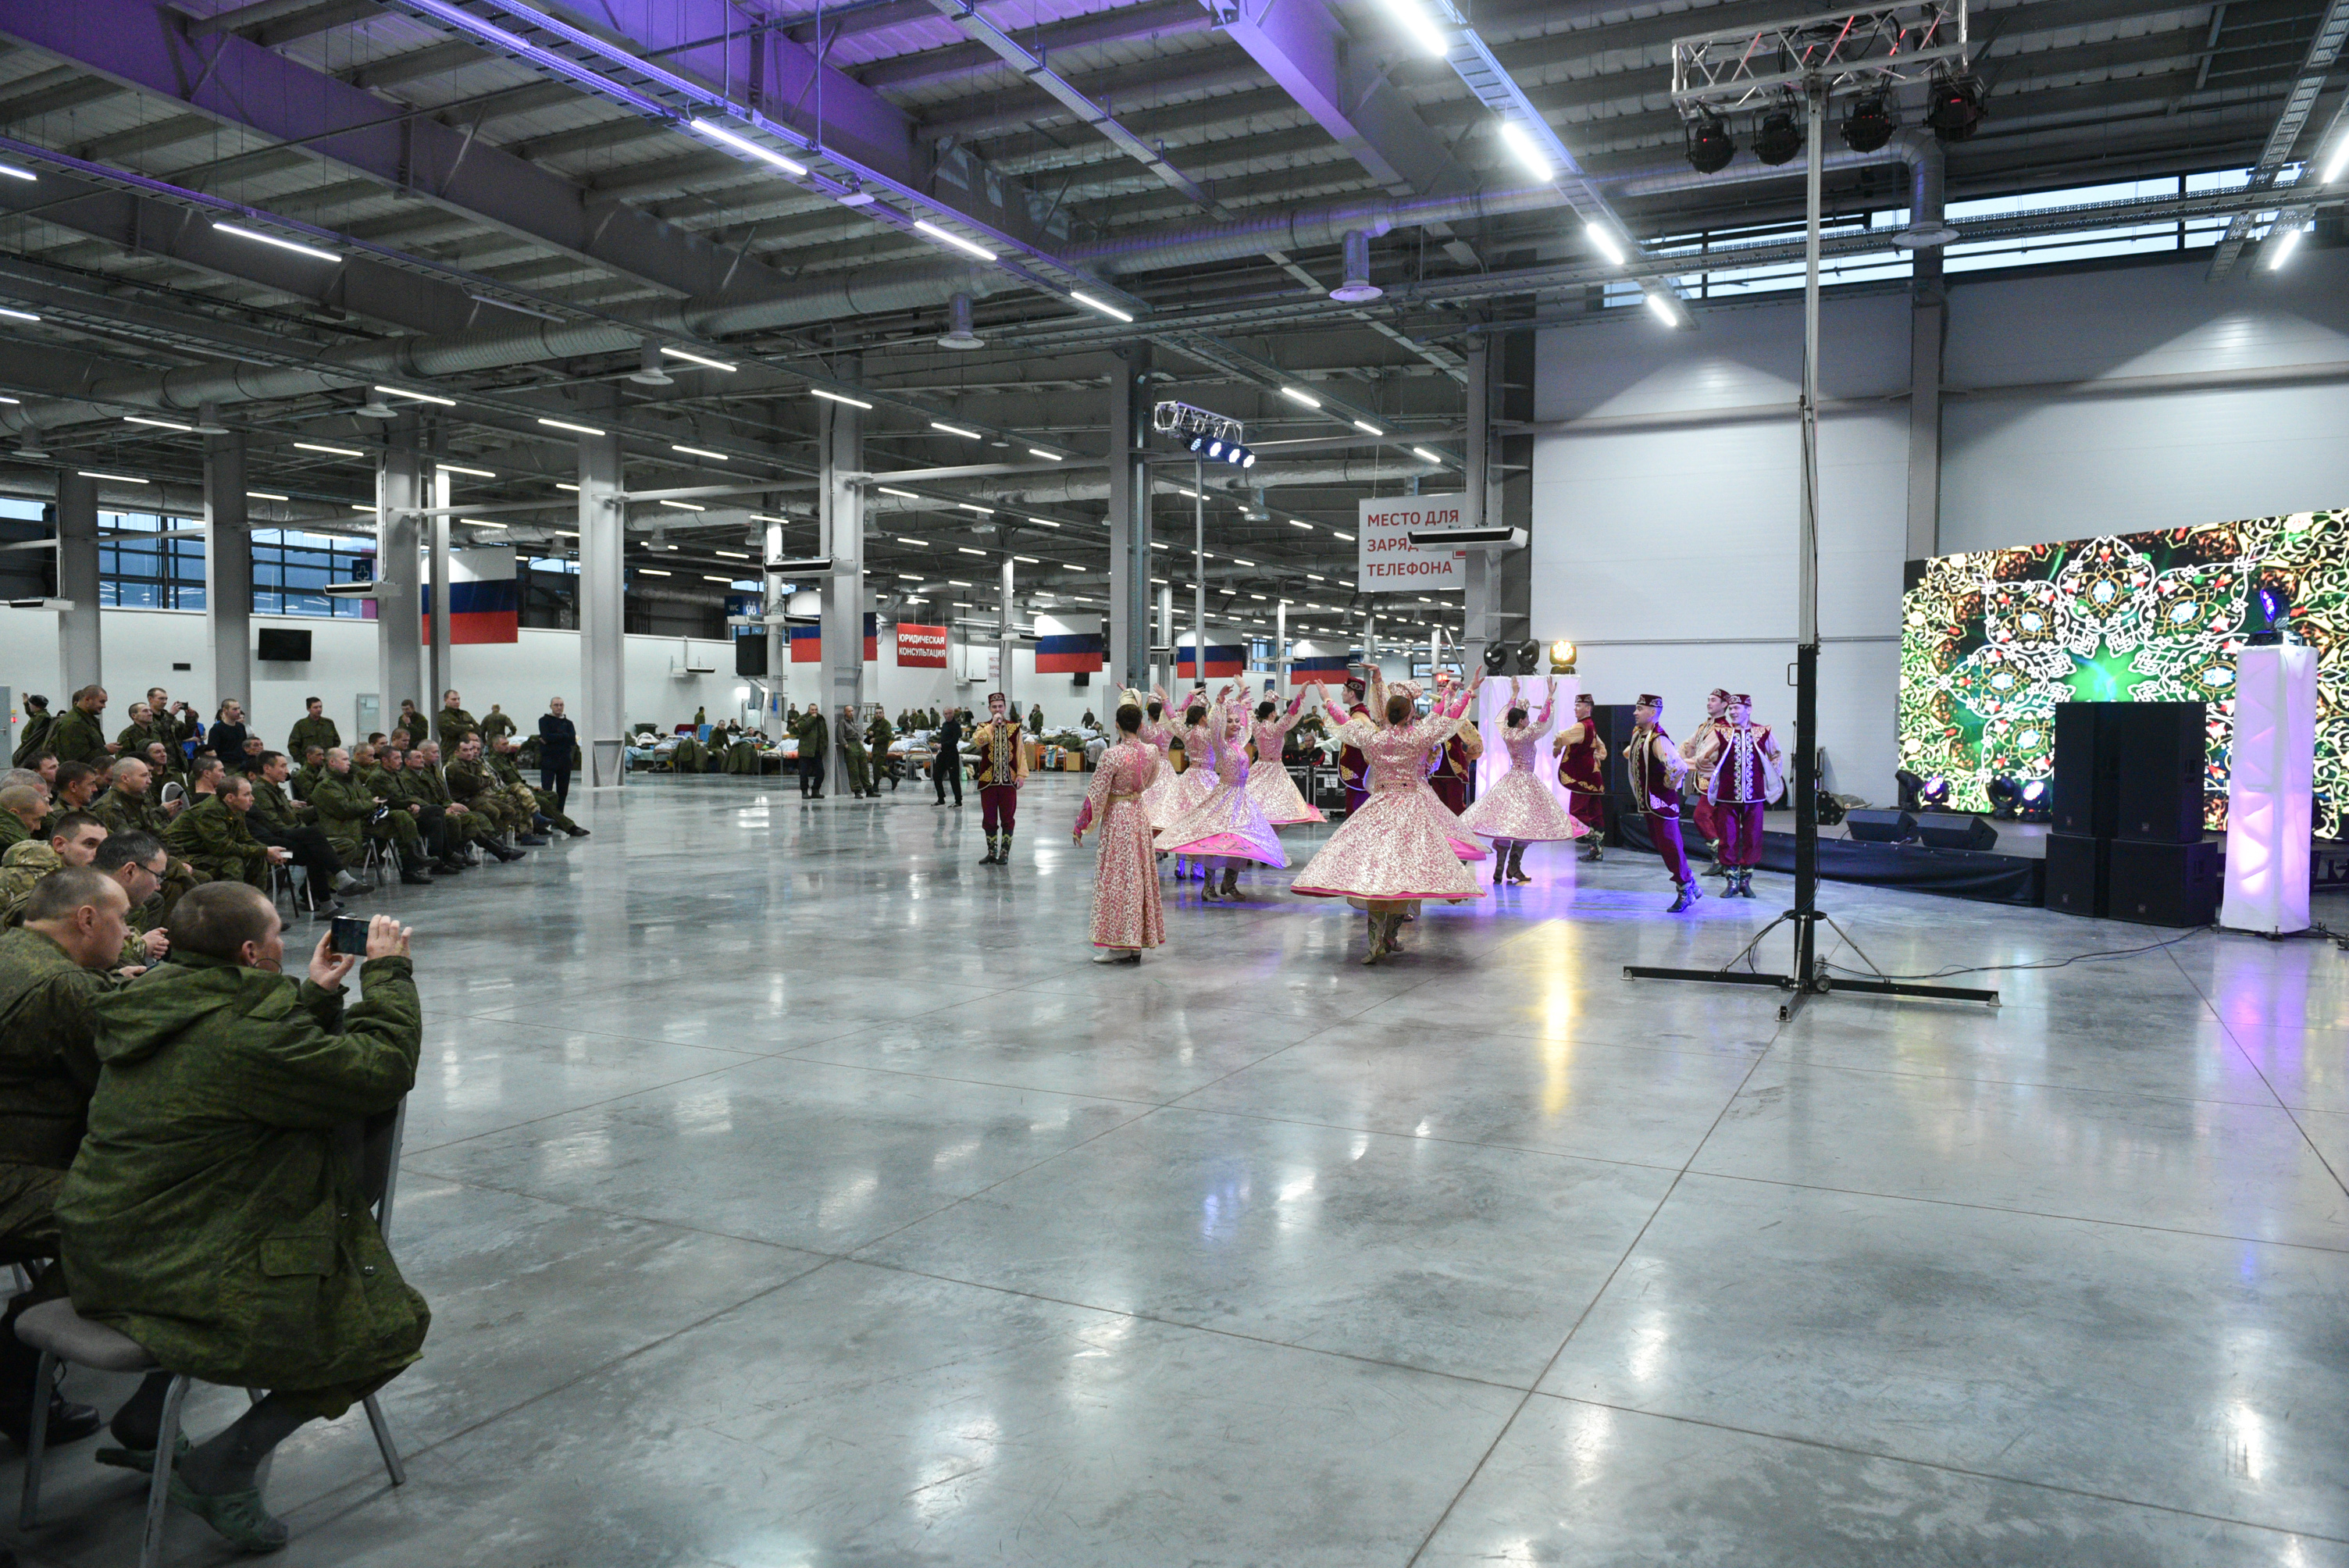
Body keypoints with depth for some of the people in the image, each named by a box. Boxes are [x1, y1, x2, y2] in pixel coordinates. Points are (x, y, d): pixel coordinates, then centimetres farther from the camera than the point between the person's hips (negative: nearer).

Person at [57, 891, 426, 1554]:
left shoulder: (153, 1007, 4)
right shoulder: (243, 1032, -25)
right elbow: (385, 1068, -20)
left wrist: (317, 996, 11)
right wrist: (388, 970, -10)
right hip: (182, 1271, -9)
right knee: (391, 1323, 2)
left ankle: (146, 1416, 30)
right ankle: (221, 1468, 3)